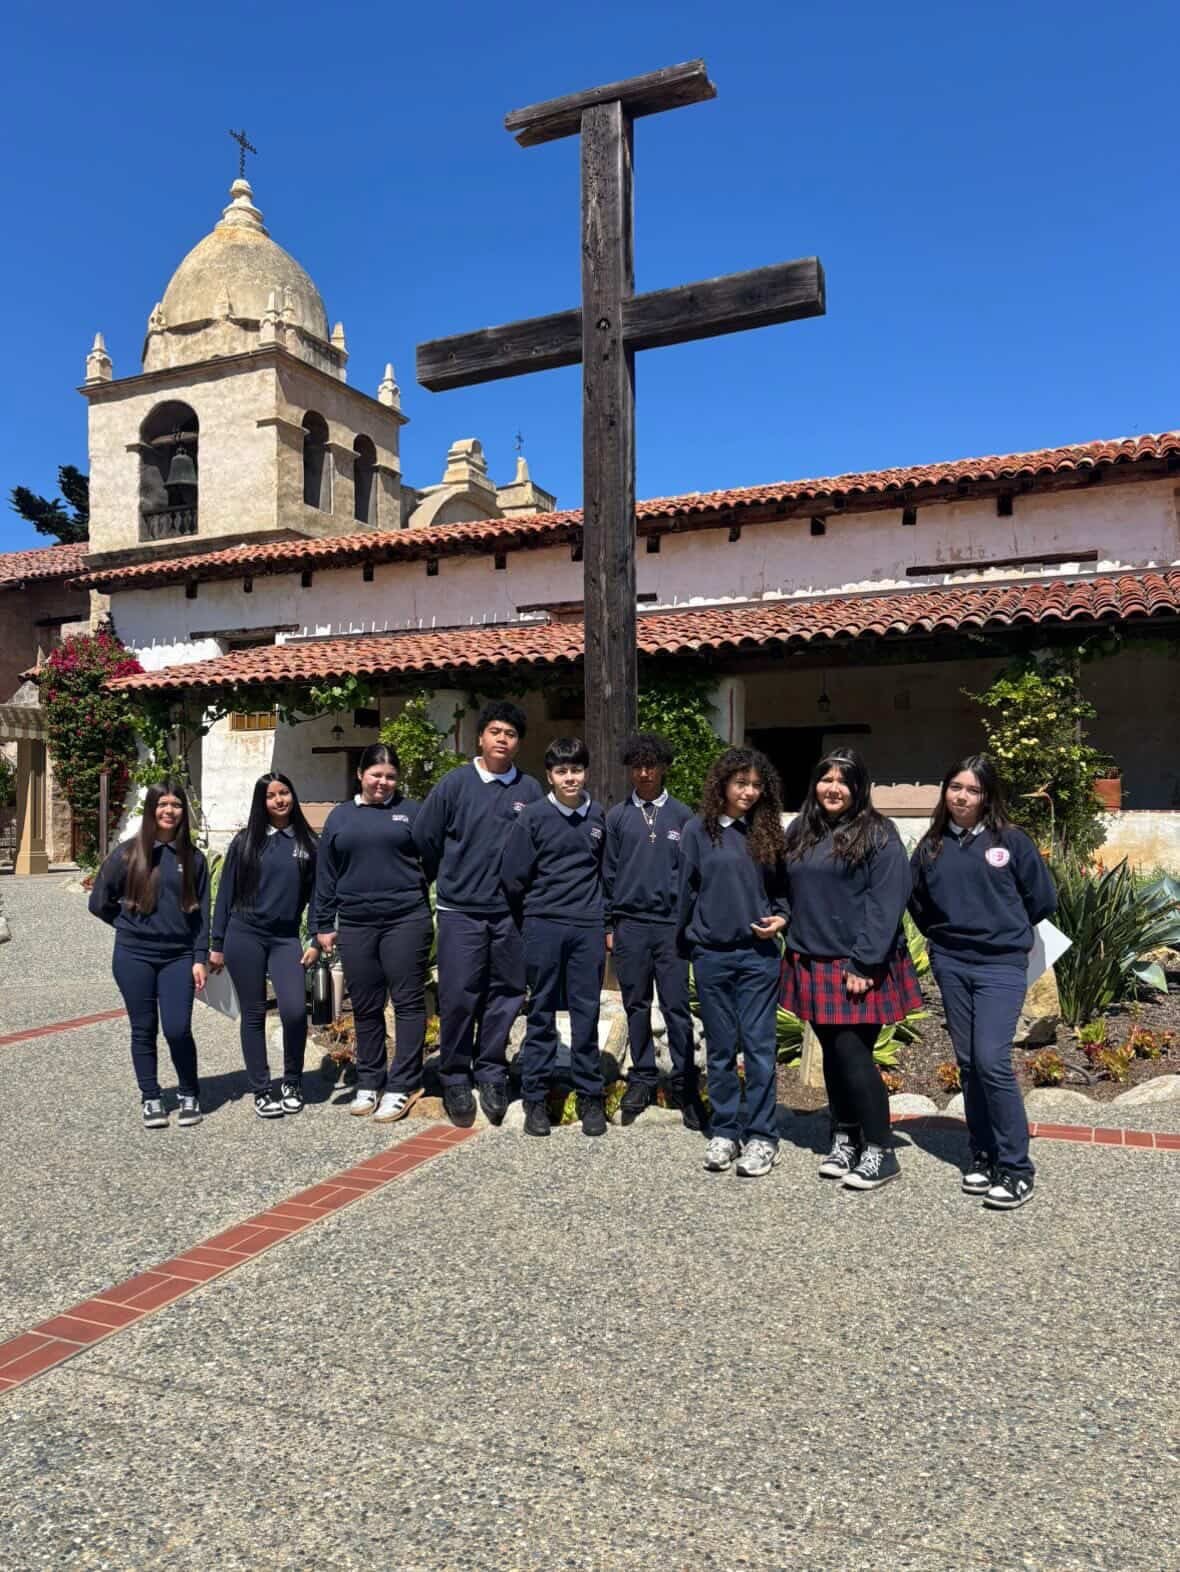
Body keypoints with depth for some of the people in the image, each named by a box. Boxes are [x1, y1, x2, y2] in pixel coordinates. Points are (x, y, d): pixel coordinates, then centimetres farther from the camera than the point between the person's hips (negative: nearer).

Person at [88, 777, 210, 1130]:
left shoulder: (193, 858, 3)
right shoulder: (128, 853, -2)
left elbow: (201, 912, 4)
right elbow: (99, 902, 6)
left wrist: (200, 958, -1)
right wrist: (130, 925, 9)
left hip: (178, 957, 0)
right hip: (134, 956, 0)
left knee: (177, 1029, -6)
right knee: (144, 1030, 7)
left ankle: (190, 1094, 15)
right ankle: (151, 1098, 21)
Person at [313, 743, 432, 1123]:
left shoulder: (411, 811, 5)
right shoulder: (340, 816, 11)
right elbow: (325, 875, 12)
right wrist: (323, 925, 8)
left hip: (405, 920, -3)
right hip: (355, 924, 3)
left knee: (408, 1002, -1)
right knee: (365, 1007, 10)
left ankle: (403, 1086, 5)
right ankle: (369, 1083, 21)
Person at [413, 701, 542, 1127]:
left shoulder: (530, 791, 4)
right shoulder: (455, 783, 0)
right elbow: (423, 840, 4)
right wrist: (444, 883, 11)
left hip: (511, 913, 2)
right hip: (460, 911, -1)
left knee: (504, 997, 7)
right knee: (458, 998, 0)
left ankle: (492, 1075, 22)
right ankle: (455, 1079, 15)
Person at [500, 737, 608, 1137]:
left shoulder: (598, 817, 6)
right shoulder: (533, 817, -3)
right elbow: (513, 878, -1)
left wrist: (604, 919, 11)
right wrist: (536, 914, 8)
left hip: (588, 929, 2)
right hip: (543, 928, -2)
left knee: (587, 1014, 6)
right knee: (541, 1014, 6)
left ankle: (590, 1096, 18)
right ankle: (535, 1098, 15)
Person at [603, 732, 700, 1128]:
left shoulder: (681, 815, 4)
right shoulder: (617, 816, 7)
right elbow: (608, 873, 8)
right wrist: (609, 925, 5)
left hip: (671, 924, -1)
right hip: (629, 925, 2)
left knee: (677, 1007, -1)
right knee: (636, 1006, 9)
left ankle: (684, 1085, 7)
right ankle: (642, 1078, 20)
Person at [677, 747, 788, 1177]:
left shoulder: (767, 831, 4)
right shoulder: (698, 830, -1)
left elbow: (781, 887, 13)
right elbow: (686, 890, 4)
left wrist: (781, 918, -5)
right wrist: (683, 943, 8)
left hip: (758, 953, 0)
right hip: (712, 955, 0)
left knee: (759, 1045, 1)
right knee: (720, 1047, 9)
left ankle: (761, 1136, 10)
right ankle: (725, 1132, 21)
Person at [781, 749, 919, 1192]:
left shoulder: (878, 835, -8)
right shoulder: (800, 832, 12)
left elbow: (885, 903, -14)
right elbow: (791, 891, 19)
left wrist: (863, 963, -18)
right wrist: (783, 921, 3)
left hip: (859, 967, -6)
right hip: (812, 964, 6)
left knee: (854, 1054, -7)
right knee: (833, 1054, 13)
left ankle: (880, 1152, 6)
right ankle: (845, 1139, 26)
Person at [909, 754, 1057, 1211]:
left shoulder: (1011, 841, -3)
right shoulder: (931, 846, 6)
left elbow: (1042, 899, 4)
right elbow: (918, 904, 19)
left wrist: (1005, 929, 12)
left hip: (1001, 965, -4)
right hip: (950, 965, 4)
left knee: (992, 1061, -12)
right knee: (968, 1063, 10)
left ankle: (1016, 1167, 0)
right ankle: (982, 1154, 22)